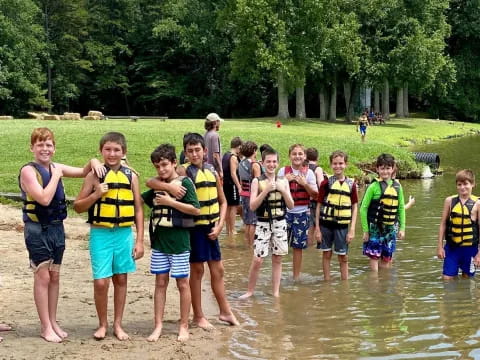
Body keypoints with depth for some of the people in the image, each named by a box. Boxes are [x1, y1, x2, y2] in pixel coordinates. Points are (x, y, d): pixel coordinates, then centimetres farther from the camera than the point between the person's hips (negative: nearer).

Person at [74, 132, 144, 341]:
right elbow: (78, 207, 0)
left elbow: (138, 209, 5)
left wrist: (139, 240, 2)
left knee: (120, 279, 10)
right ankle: (102, 324, 17)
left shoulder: (131, 176, 2)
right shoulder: (94, 176, -2)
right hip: (101, 234, -2)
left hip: (124, 234, 2)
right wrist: (96, 194, -17)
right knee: (101, 282, -3)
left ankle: (117, 325, 23)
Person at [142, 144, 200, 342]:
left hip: (179, 241, -5)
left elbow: (196, 209, -13)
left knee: (182, 283, 4)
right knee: (160, 282, 7)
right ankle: (158, 326, 12)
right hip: (159, 240, 5)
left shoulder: (184, 182, -7)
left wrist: (170, 202, -18)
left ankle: (184, 326, 14)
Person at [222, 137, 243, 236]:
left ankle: (228, 229, 24)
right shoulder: (233, 157, -15)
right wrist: (239, 187, -21)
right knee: (234, 207, -4)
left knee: (228, 206, 16)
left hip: (225, 184, 9)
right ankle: (232, 231, -4)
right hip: (232, 184, -9)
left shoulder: (225, 155, 12)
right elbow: (233, 173, -21)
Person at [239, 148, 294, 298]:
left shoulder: (283, 181, 4)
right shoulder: (257, 181, -5)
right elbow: (252, 206, -11)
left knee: (277, 259, 8)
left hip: (280, 223, 3)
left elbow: (291, 206, 3)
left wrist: (283, 190, -12)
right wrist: (266, 190, -20)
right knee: (257, 259, -7)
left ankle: (276, 292, 16)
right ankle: (250, 291, 9)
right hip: (263, 224, -3)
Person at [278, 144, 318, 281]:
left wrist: (304, 183, -14)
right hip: (285, 211, 0)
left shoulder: (308, 173, 1)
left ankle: (296, 276, 19)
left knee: (298, 246, 7)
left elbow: (315, 194, 0)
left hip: (302, 213, 0)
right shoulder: (283, 171, 0)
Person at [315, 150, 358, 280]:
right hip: (326, 223, -1)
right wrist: (317, 228, -2)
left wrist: (352, 230, -1)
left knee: (343, 257, 6)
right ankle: (327, 282, 18)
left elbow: (354, 207, 5)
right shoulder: (326, 183, -3)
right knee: (326, 254, 8)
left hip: (342, 225, 1)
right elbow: (319, 206, 2)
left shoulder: (351, 184, 1)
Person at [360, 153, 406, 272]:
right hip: (375, 227, -4)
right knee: (374, 257, -1)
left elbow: (401, 208, 11)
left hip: (391, 228, 4)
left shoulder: (397, 186, 5)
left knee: (387, 258, 10)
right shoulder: (374, 186, -7)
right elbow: (363, 208, -6)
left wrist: (402, 228, 6)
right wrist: (365, 230, -8)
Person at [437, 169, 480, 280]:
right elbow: (443, 224, 7)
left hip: (469, 247, -1)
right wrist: (440, 246, 5)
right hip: (451, 247, 1)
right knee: (447, 278, 1)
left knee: (467, 279, 10)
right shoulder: (450, 200, 1)